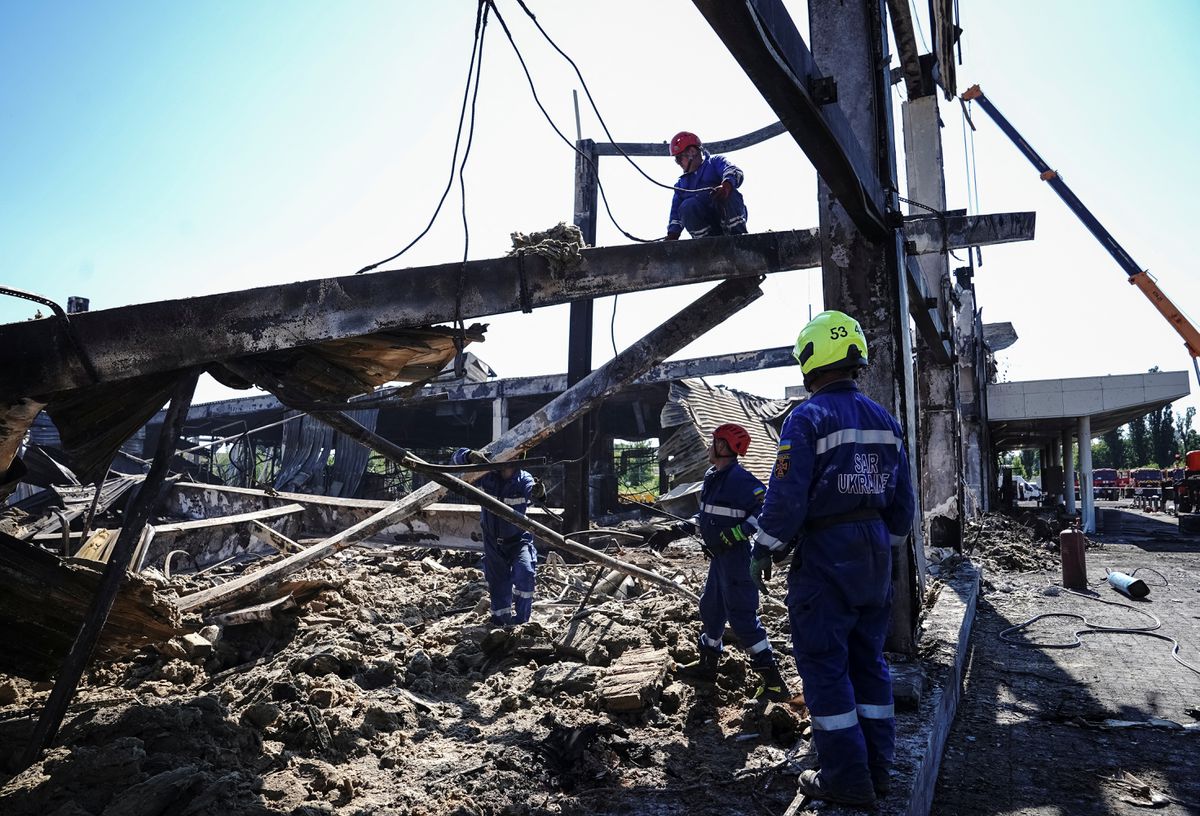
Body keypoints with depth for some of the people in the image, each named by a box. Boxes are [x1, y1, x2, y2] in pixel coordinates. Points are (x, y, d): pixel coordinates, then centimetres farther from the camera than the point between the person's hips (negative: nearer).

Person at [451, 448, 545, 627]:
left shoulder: (524, 479, -18)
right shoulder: (486, 475, -15)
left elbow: (531, 489, -39)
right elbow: (456, 458, -13)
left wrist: (539, 492, -64)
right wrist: (471, 456, -36)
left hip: (518, 540, -2)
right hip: (492, 541, 2)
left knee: (525, 574, -25)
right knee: (497, 584, 12)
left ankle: (520, 620, -11)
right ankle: (501, 622, 33)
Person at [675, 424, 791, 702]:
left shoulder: (740, 479, -20)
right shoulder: (711, 477, 11)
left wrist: (736, 533, -26)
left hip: (735, 557, -10)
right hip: (718, 555, 10)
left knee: (742, 615, -9)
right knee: (711, 608, 19)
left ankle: (772, 678, -2)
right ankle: (708, 664, 35)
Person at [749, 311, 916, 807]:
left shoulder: (807, 418, -13)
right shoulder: (885, 420, 9)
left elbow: (787, 497, -17)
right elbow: (902, 499, 13)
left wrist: (764, 552, -6)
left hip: (824, 556, -7)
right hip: (875, 553, 7)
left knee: (824, 664, 2)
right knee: (868, 660, 16)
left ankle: (846, 778, 8)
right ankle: (877, 767, 24)